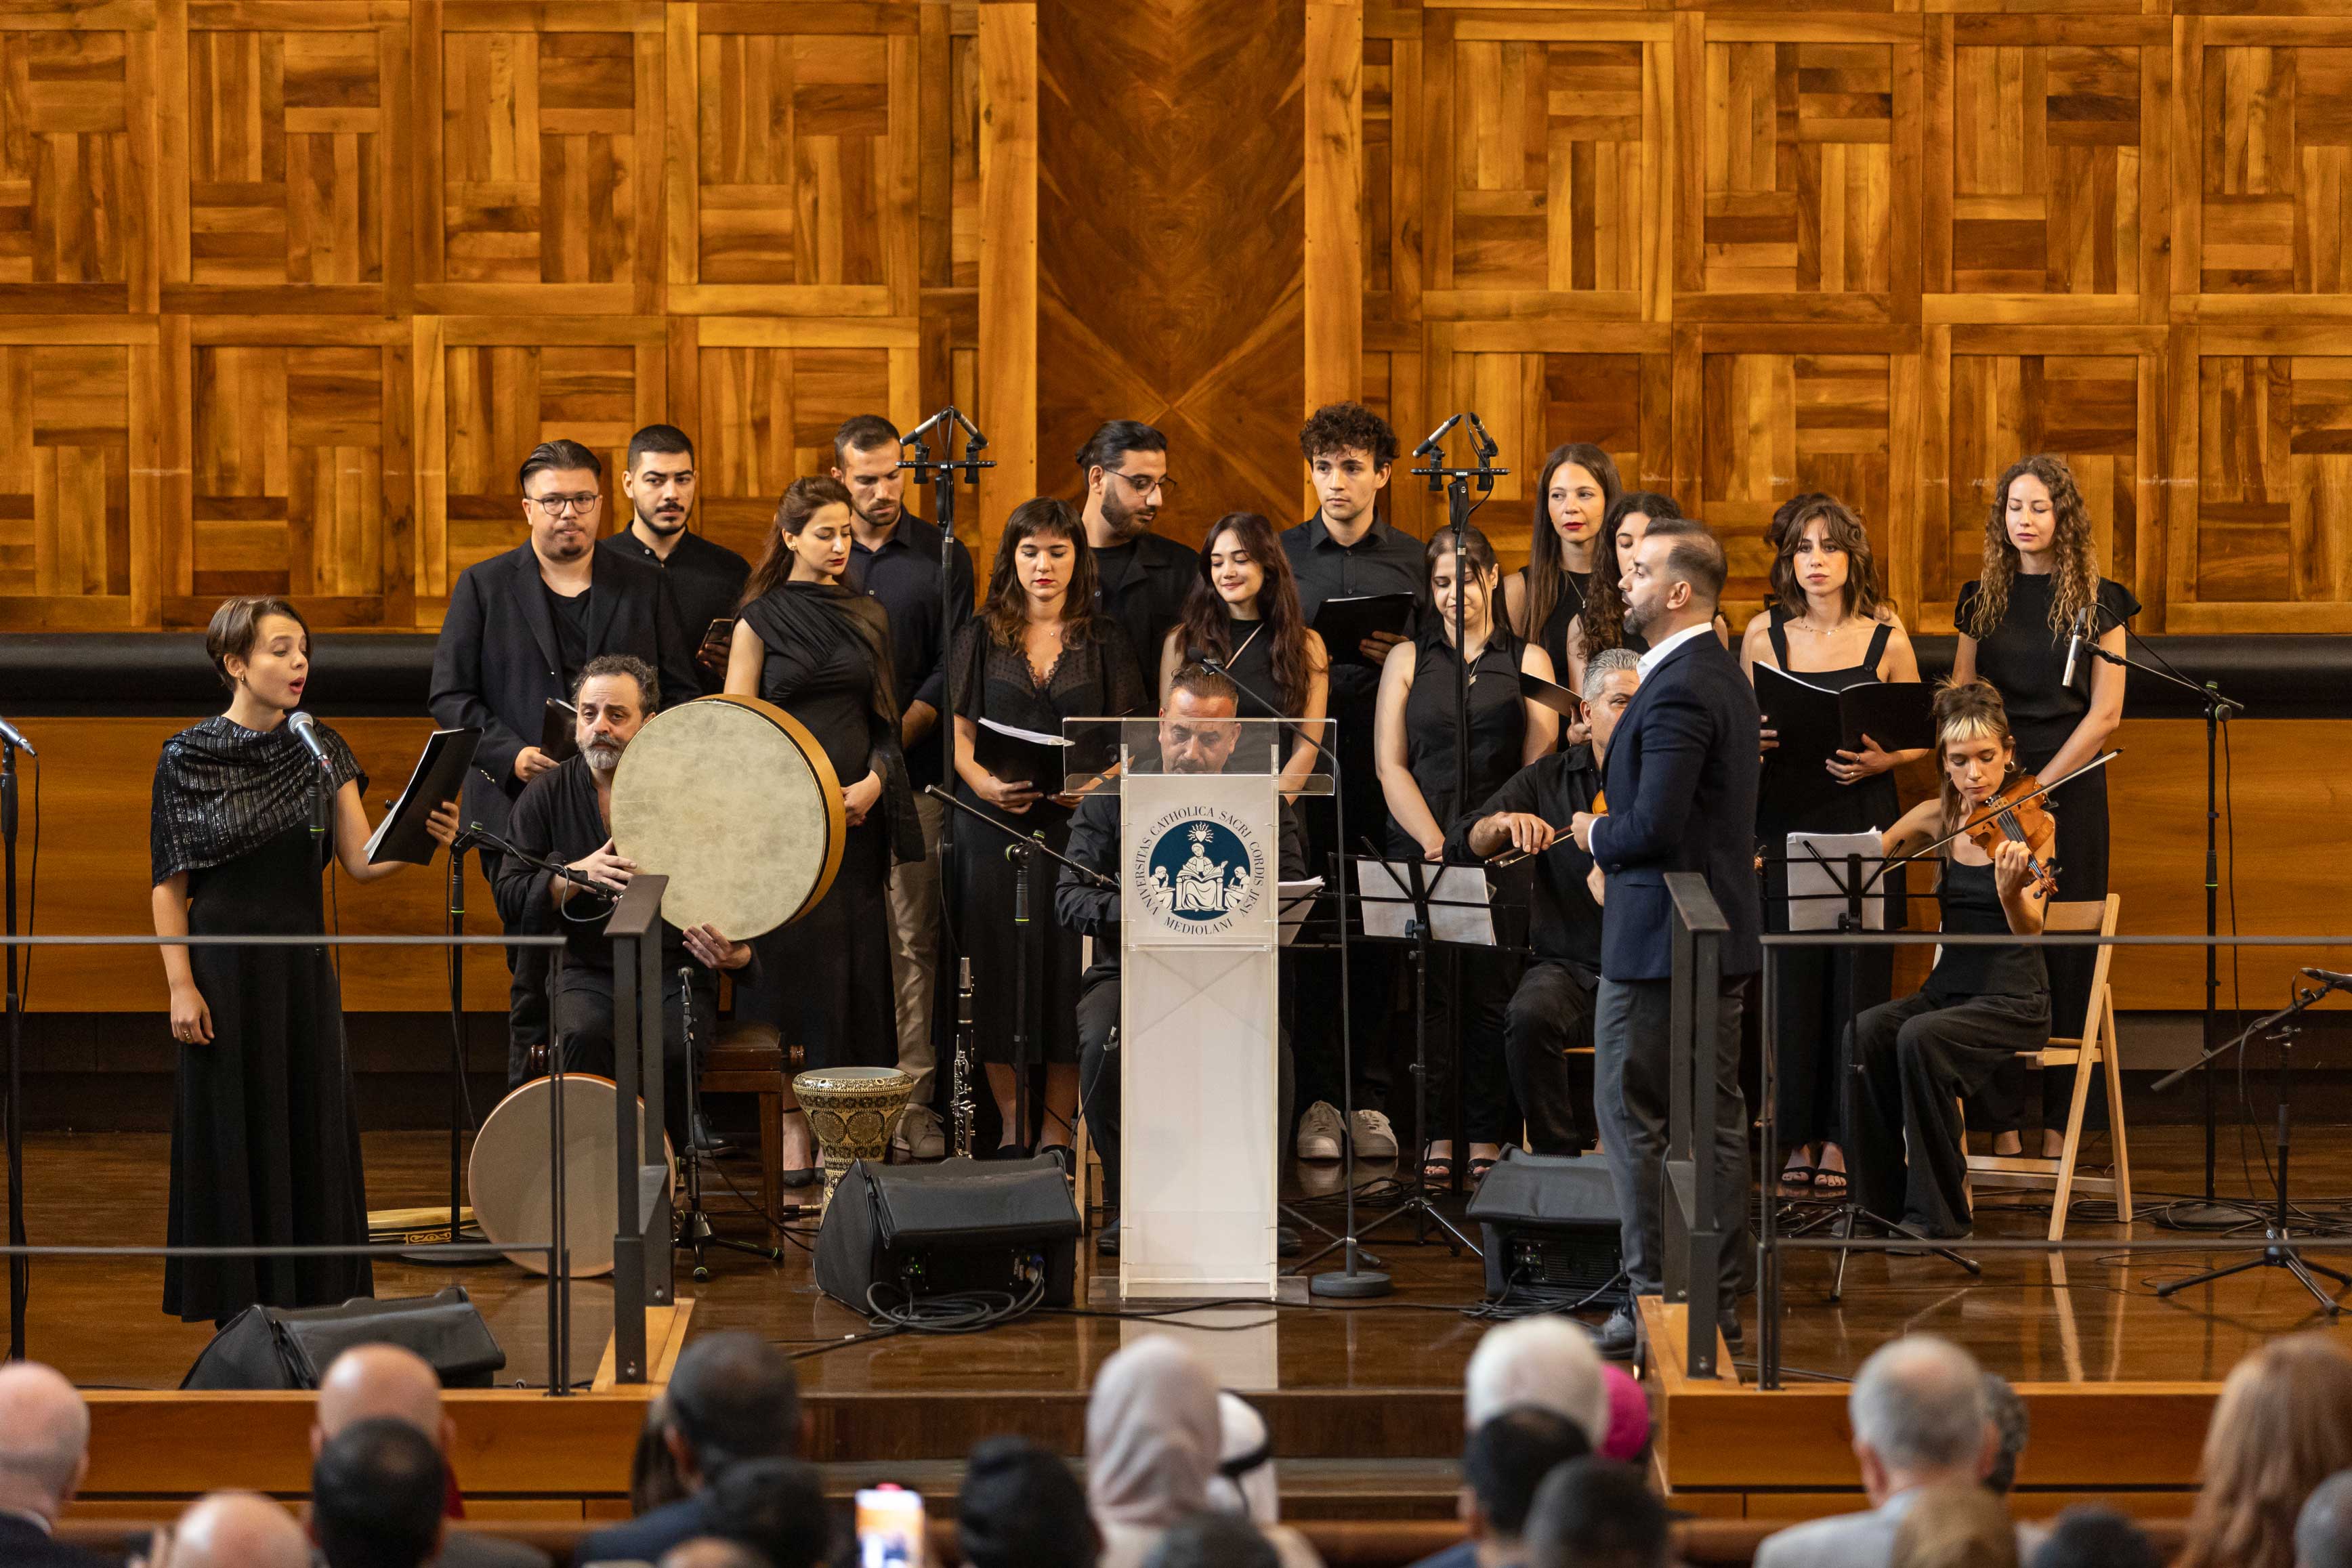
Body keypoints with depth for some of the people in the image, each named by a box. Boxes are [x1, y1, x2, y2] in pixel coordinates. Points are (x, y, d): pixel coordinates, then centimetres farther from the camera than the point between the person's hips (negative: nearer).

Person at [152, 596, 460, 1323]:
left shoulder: (322, 750, 6)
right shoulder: (188, 758, -5)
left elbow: (360, 861, -1)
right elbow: (168, 885, -5)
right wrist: (180, 985, -11)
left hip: (303, 963, 4)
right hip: (225, 961, -4)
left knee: (313, 1128, 5)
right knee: (234, 1137, 0)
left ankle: (315, 1300, 13)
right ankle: (241, 1310, 9)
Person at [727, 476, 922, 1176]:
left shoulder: (867, 617, 13)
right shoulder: (762, 619, 2)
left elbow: (884, 718, 15)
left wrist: (875, 781, -4)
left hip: (856, 811, 4)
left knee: (857, 964, 0)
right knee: (792, 959, -6)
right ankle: (792, 1126, -4)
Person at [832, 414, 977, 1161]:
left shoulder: (941, 557, 7)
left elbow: (951, 668, 2)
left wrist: (892, 741, -8)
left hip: (913, 772, 0)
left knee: (912, 939, -3)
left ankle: (912, 1101, -1)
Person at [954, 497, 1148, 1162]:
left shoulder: (1104, 641, 9)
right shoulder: (982, 637, 10)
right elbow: (960, 732, 7)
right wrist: (981, 781, -13)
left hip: (1079, 825, 0)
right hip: (997, 824, 0)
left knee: (1070, 966, -4)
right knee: (1001, 965, -3)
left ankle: (1058, 1127, 2)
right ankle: (1011, 1125, 4)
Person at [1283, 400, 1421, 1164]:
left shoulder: (1414, 560, 9)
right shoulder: (1280, 554, 9)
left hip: (1384, 759, 0)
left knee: (1381, 931, 0)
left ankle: (1371, 1099, 5)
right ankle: (1319, 1099, 4)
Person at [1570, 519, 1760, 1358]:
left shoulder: (1677, 690, -19)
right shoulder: (1722, 674, 13)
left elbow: (1654, 824, -25)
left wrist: (1598, 836, -6)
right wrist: (1615, 840, 12)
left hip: (1657, 942, -10)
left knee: (1632, 1118, -2)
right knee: (1716, 1120, 11)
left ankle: (1655, 1300, 0)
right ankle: (1718, 1301, 15)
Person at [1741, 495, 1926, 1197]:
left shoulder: (1887, 636, 2)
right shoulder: (1763, 634, 5)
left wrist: (1879, 761, -12)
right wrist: (1755, 741, -11)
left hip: (1863, 819, -1)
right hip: (1784, 822, 1)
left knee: (1857, 976, -1)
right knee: (1791, 977, -1)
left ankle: (1840, 1140, 6)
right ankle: (1799, 1138, 9)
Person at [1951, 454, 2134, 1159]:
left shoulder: (2097, 601, 2)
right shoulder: (1981, 599, 11)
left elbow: (2104, 714, -4)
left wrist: (2035, 786, -11)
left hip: (2069, 786, -2)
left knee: (2067, 952, -2)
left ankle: (2059, 1125, 2)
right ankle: (2002, 1125, 2)